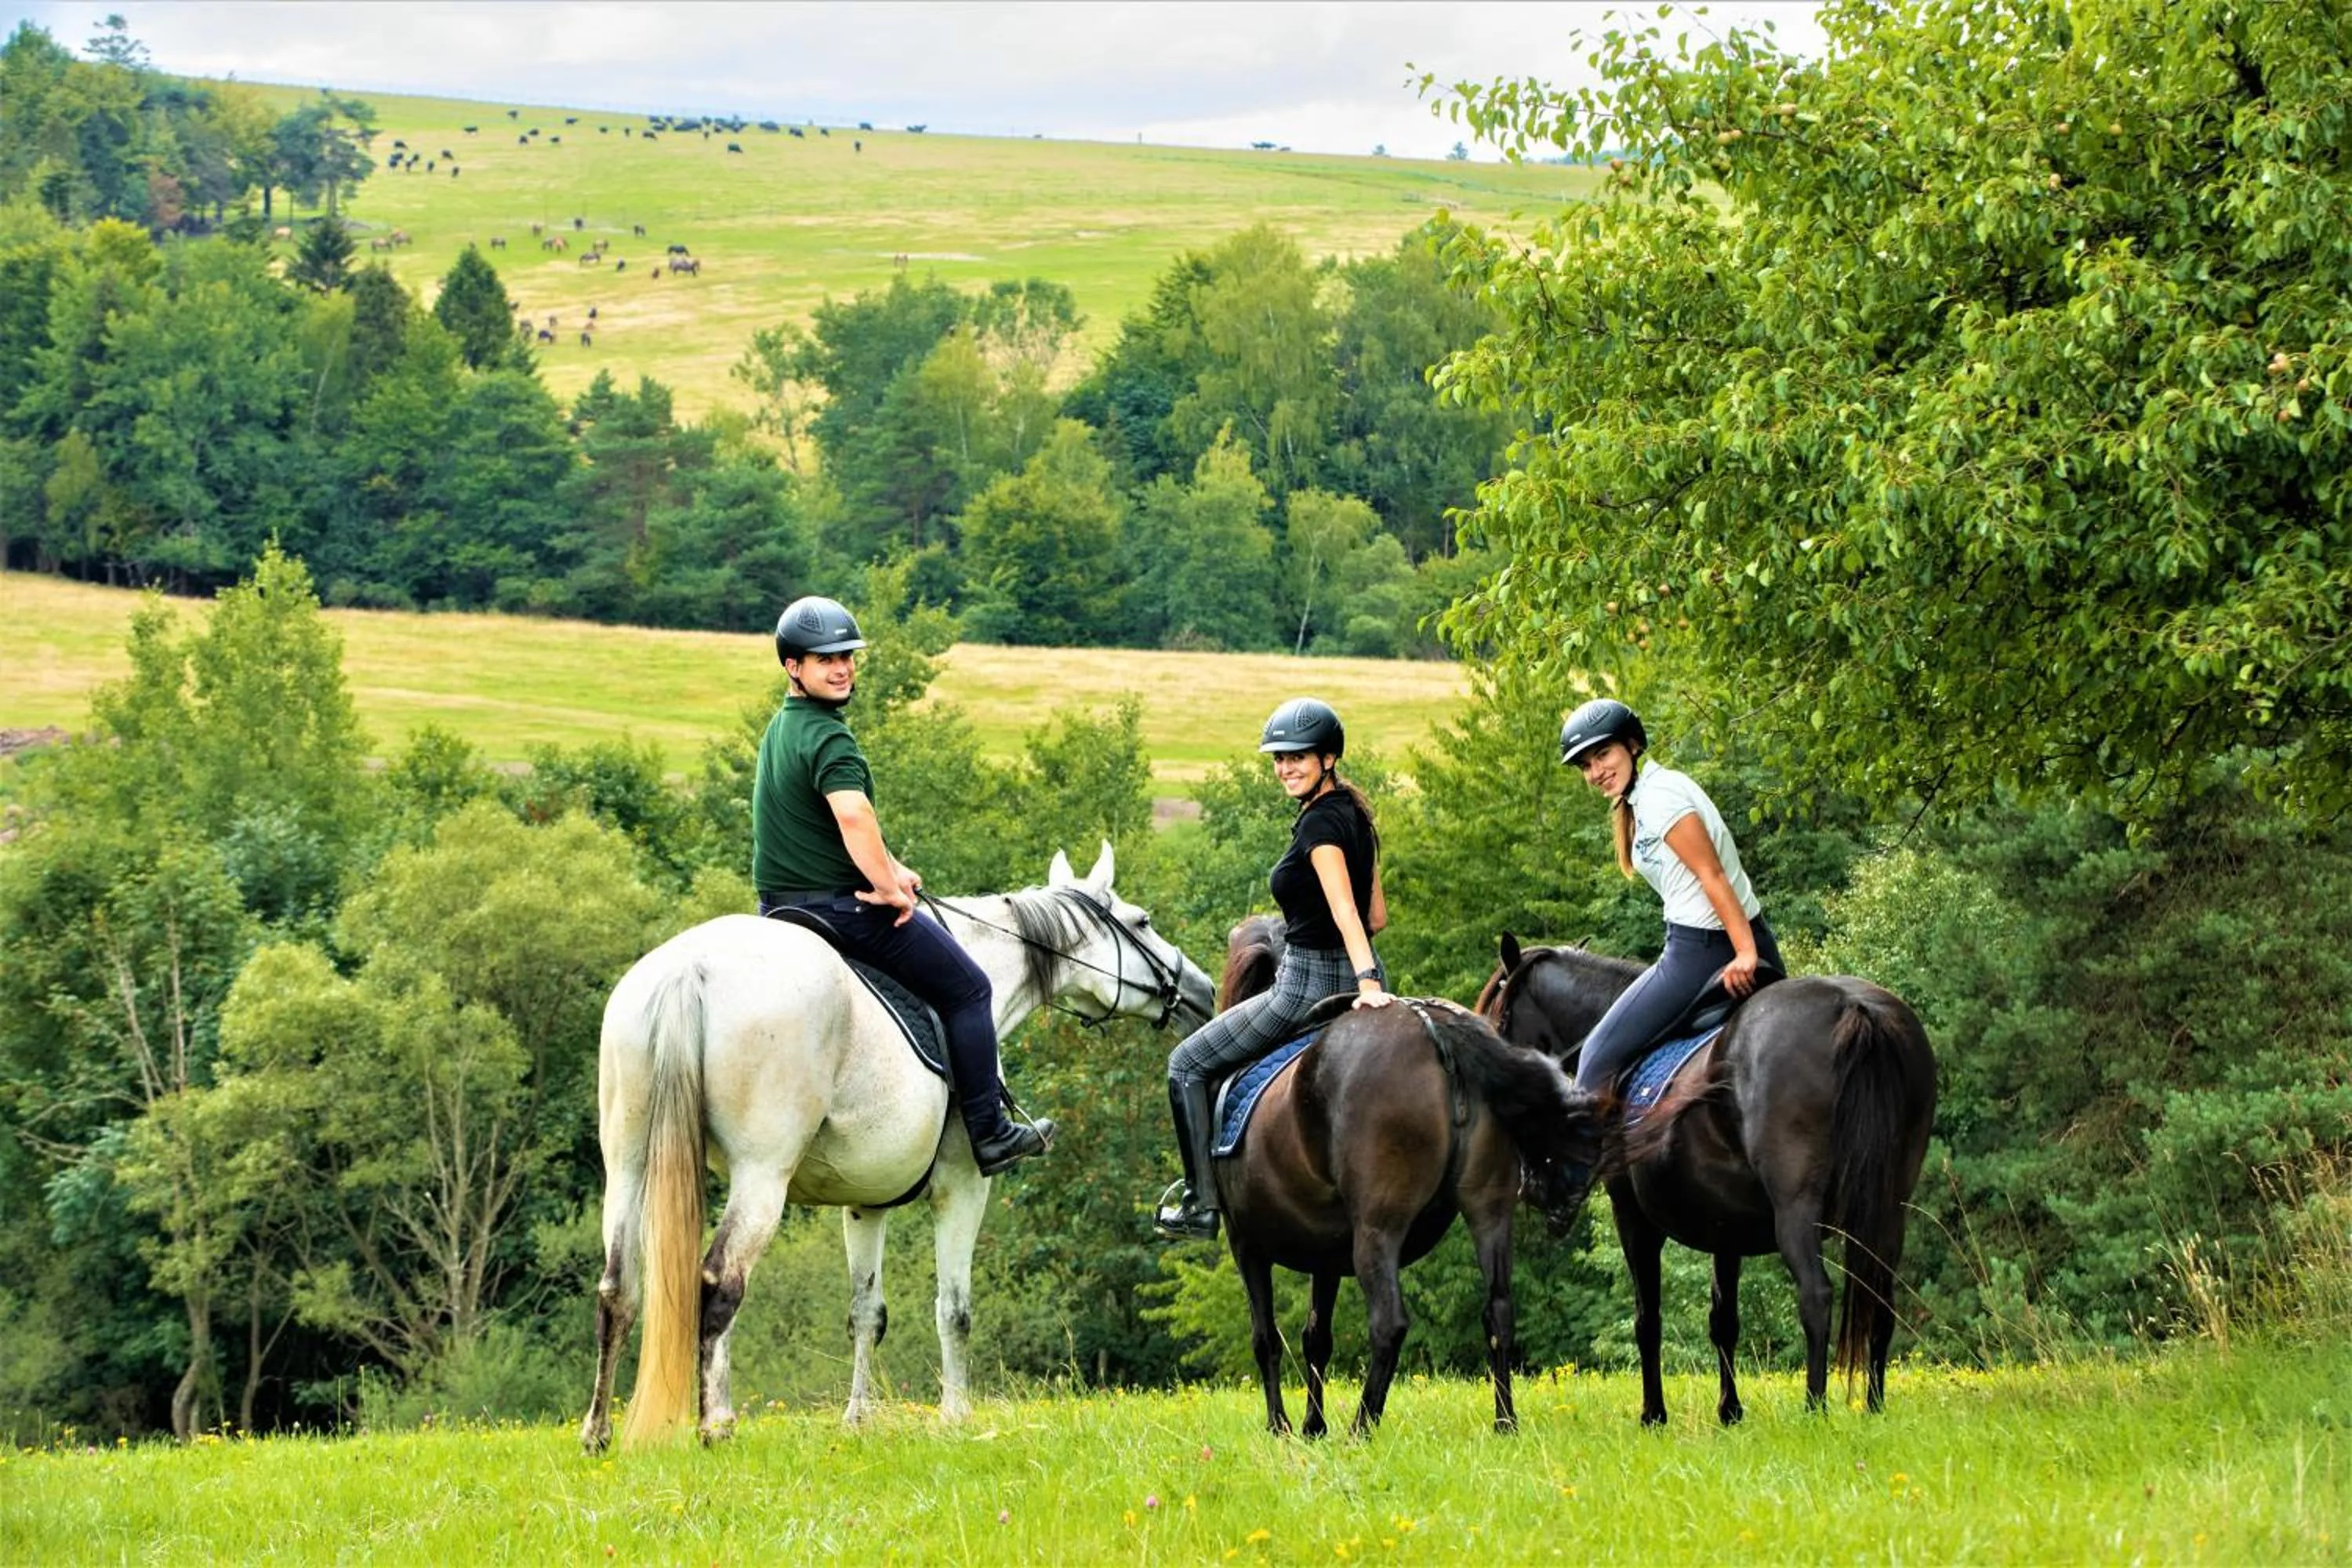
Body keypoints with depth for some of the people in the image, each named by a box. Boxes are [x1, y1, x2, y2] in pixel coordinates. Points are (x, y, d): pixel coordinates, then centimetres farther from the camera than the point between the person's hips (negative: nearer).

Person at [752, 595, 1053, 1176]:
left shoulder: (781, 729, 13)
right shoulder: (828, 739, -19)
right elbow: (854, 816, -35)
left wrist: (890, 869, 17)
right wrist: (889, 889, -22)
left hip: (778, 909, 9)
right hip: (843, 905, -9)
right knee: (968, 991, 5)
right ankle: (989, 1134, 5)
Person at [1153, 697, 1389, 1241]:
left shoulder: (1320, 822, -18)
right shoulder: (1354, 813, 10)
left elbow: (1345, 910, -30)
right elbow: (1377, 915, 15)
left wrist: (1367, 983, -39)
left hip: (1310, 986, -10)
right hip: (1349, 974, 10)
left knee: (1187, 1065, 3)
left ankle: (1202, 1204, 2)